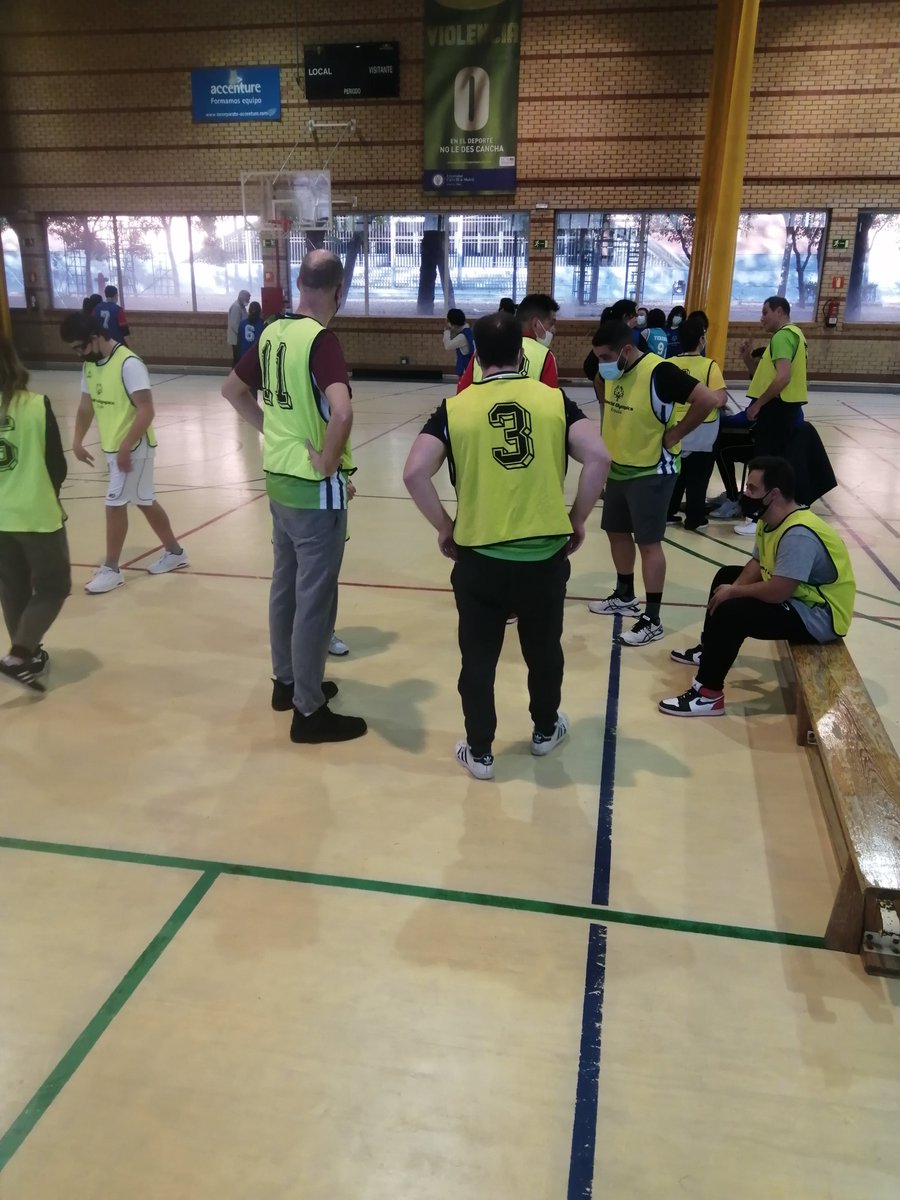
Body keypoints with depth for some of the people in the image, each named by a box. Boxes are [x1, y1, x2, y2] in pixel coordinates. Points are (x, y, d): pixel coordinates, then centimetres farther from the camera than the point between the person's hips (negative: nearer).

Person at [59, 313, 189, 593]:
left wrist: (126, 447, -25)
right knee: (144, 501, 16)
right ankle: (175, 552, 29)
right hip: (112, 447, 9)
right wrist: (77, 441, 7)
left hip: (133, 448, -9)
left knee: (115, 504, -4)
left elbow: (146, 410, -24)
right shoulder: (89, 364, 7)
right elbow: (86, 405, 16)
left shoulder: (129, 364, -20)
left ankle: (111, 569, 8)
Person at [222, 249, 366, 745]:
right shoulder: (322, 340, -18)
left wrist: (270, 429, 14)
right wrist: (328, 463, -19)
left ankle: (287, 682, 35)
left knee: (285, 585, 19)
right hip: (315, 488, -8)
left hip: (278, 479, 8)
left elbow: (232, 389, 20)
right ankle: (309, 711, 12)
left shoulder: (272, 333, 5)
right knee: (314, 598, 1)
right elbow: (341, 413, -34)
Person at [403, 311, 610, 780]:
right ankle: (545, 730, 42)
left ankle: (479, 752, 26)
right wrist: (578, 519, 3)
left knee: (478, 658, 14)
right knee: (544, 649, 23)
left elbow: (415, 473, -11)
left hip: (478, 556, -1)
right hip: (545, 554, 2)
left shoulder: (455, 408, -2)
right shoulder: (554, 400, 1)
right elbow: (597, 457, -9)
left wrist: (444, 526, 2)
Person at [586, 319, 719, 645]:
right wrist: (612, 441, 9)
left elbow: (708, 399, -26)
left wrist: (673, 435, -18)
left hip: (651, 472, -8)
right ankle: (624, 597, 37)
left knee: (648, 542, -4)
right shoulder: (613, 372, 2)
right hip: (618, 468, 8)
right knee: (616, 532, 18)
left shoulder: (659, 372, -22)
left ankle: (652, 620, 4)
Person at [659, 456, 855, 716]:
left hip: (820, 617, -11)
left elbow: (777, 592, -34)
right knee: (727, 576, 20)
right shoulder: (770, 519, 0)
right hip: (797, 596, 11)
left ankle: (708, 694, -14)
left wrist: (734, 592, -18)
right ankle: (710, 649, 37)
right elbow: (758, 563, 10)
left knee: (730, 612, -25)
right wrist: (732, 588, -8)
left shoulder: (798, 534, -31)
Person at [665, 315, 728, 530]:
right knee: (697, 478, 6)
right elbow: (720, 400, -19)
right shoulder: (709, 366, -14)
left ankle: (667, 514, 19)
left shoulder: (669, 365, -2)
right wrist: (724, 396, 3)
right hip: (702, 433, -4)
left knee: (676, 474, 15)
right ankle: (694, 518, 13)